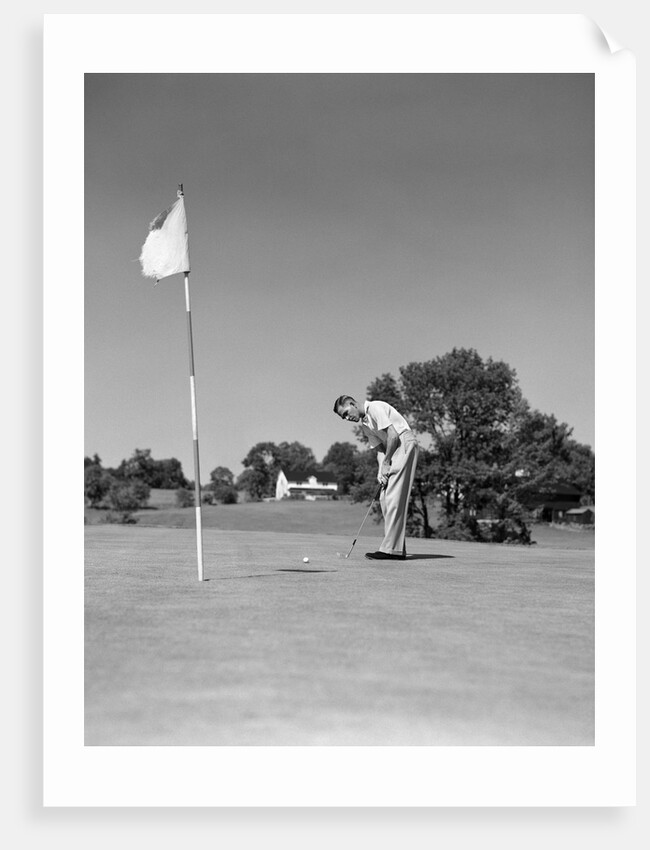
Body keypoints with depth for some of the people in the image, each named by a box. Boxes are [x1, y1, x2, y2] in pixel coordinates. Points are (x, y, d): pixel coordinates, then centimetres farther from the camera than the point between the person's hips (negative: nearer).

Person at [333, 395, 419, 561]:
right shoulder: (364, 424, 18)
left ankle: (392, 549, -15)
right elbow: (379, 447, 15)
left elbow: (393, 436, -16)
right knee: (385, 499, 7)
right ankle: (397, 548, 9)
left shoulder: (374, 407, -10)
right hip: (392, 451, 10)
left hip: (405, 443, -10)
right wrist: (381, 470, -2)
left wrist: (386, 462, -7)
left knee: (393, 498, -13)